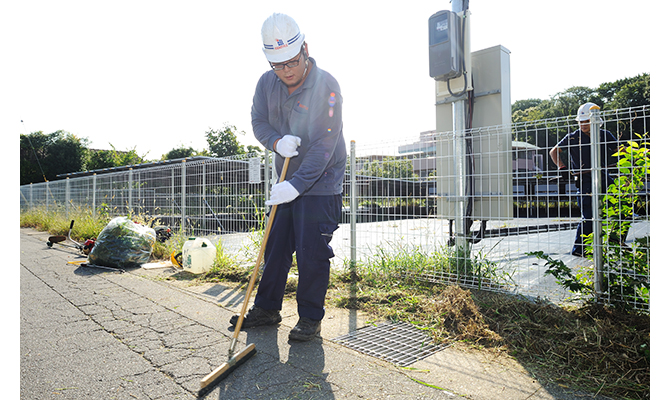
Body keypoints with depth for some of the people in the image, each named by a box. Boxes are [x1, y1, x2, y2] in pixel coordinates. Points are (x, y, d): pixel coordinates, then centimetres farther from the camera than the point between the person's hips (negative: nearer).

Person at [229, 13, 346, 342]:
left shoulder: (326, 86, -18)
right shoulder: (267, 83, 1)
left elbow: (323, 146, -22)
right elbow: (258, 121, 5)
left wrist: (296, 185, -28)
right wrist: (276, 141, -18)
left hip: (320, 183, -6)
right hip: (287, 181, 6)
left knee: (312, 252, -4)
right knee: (276, 245, 11)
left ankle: (310, 317, 13)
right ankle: (267, 308, 26)